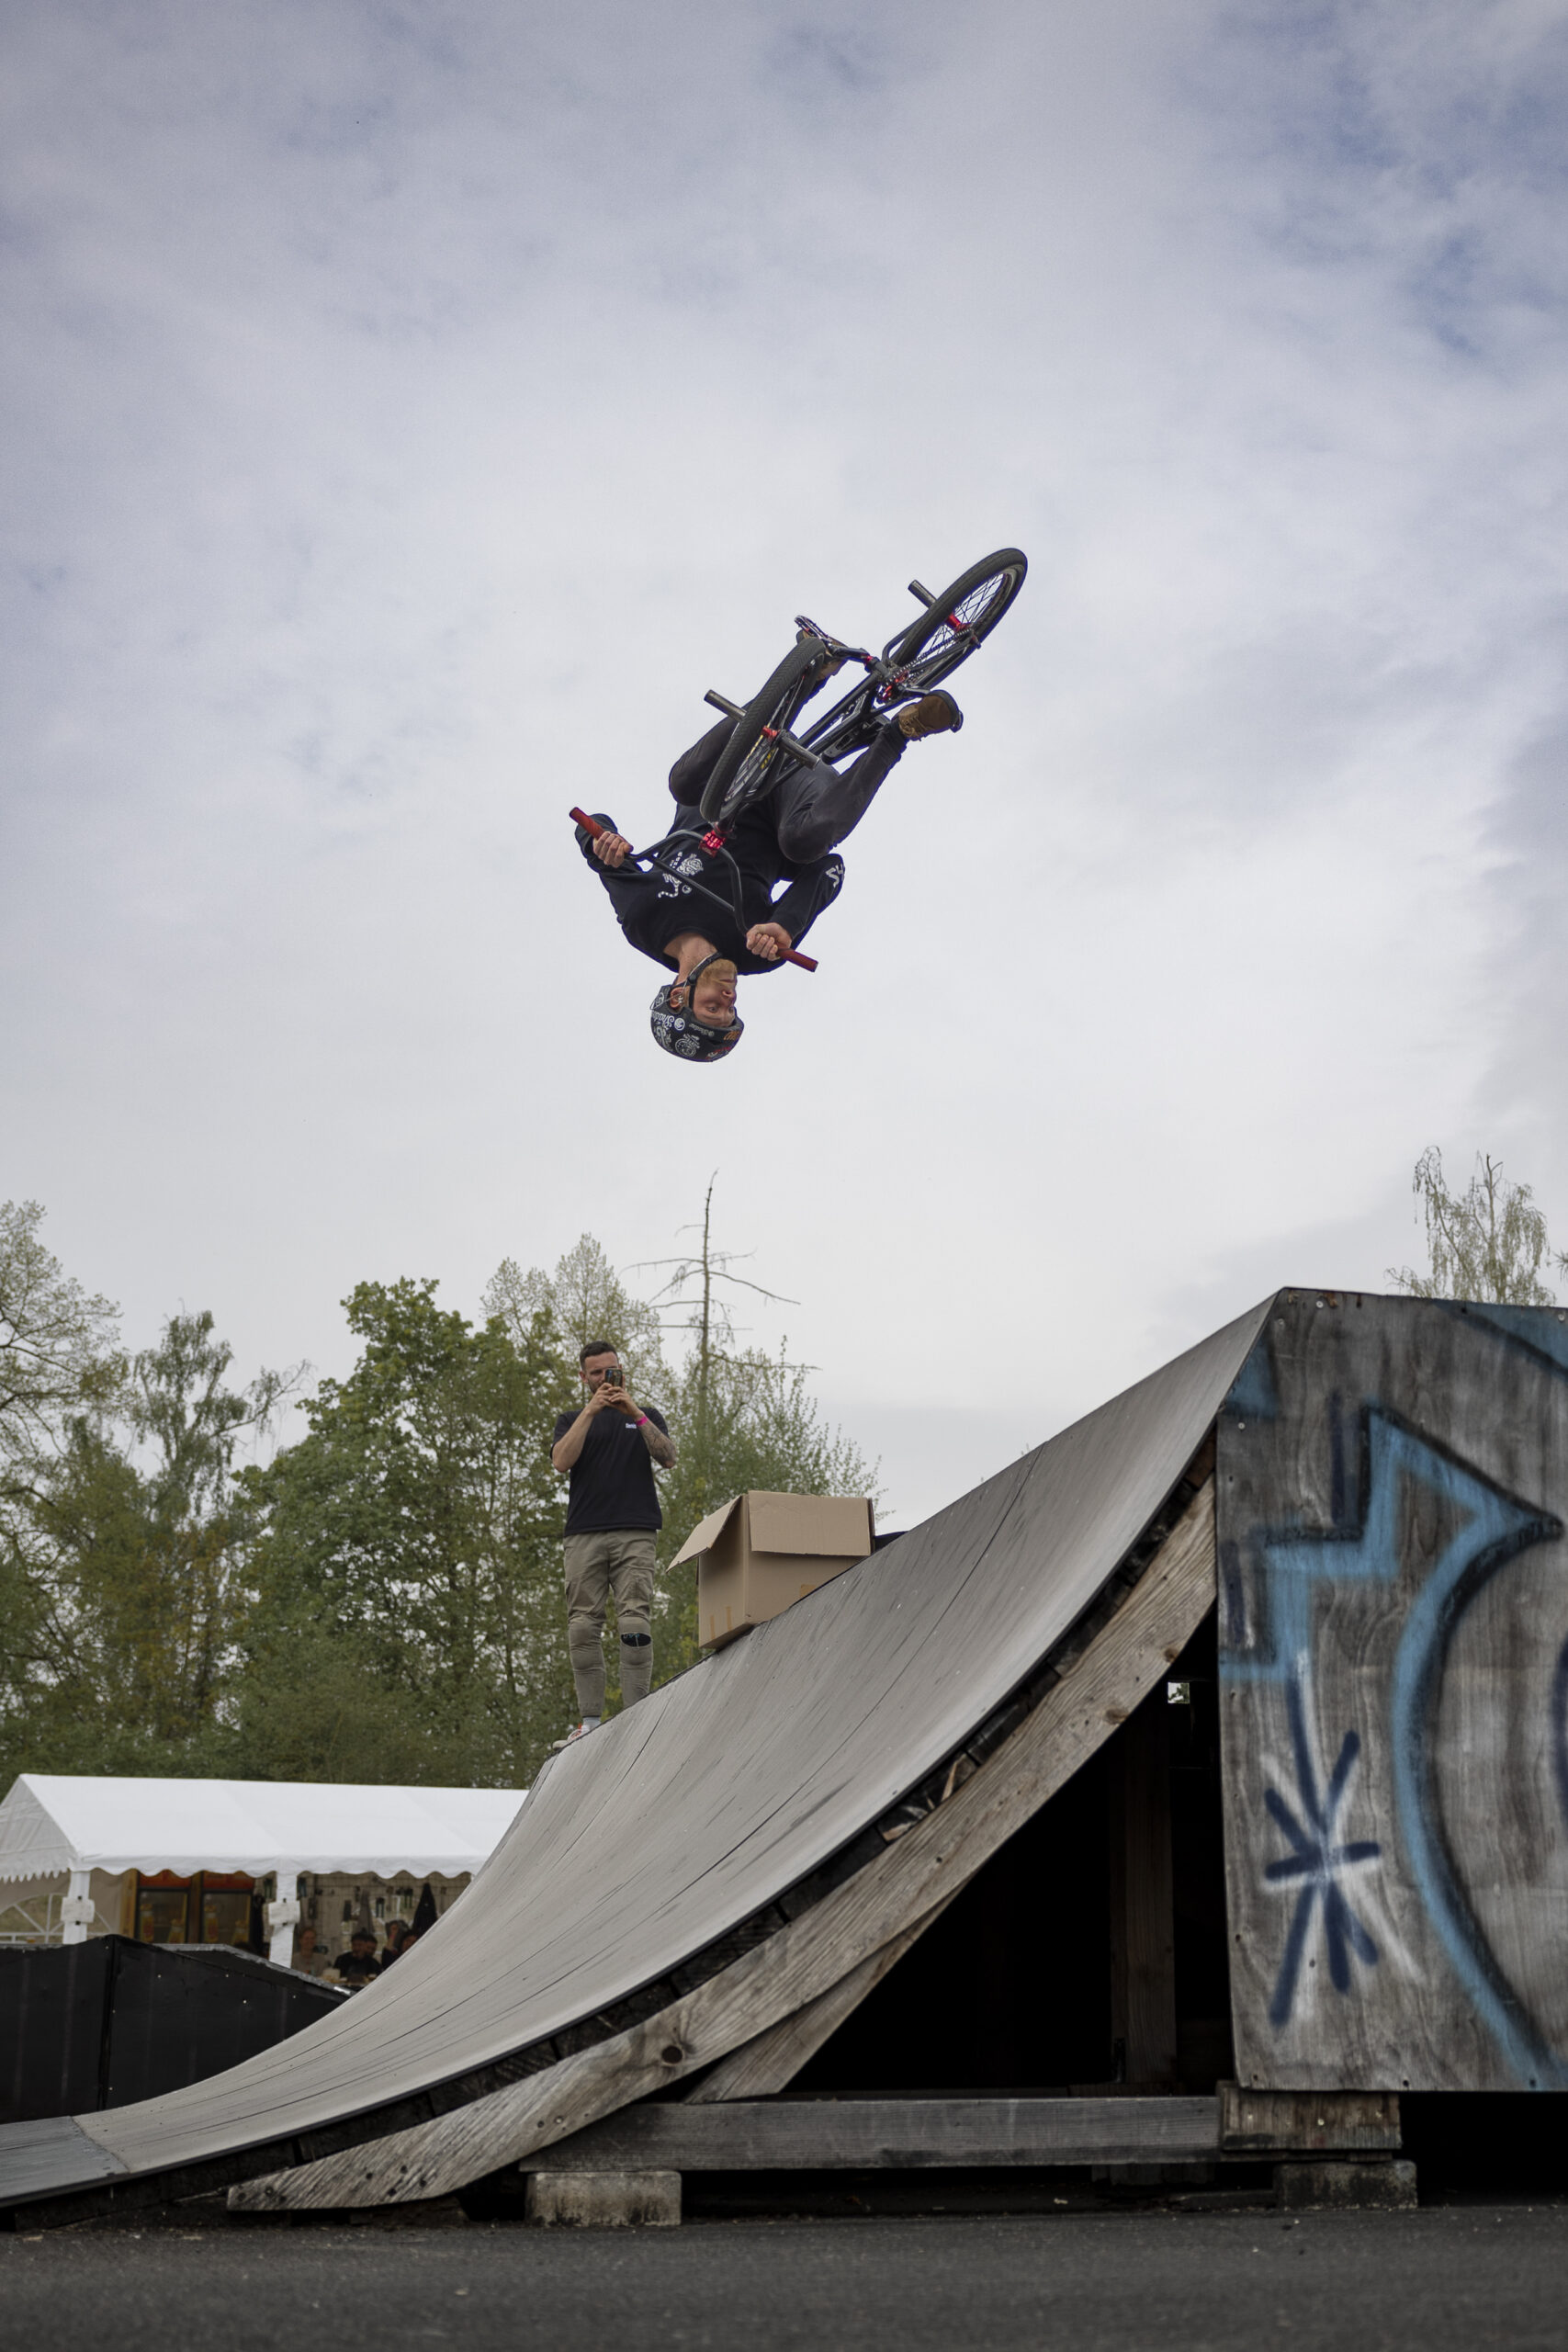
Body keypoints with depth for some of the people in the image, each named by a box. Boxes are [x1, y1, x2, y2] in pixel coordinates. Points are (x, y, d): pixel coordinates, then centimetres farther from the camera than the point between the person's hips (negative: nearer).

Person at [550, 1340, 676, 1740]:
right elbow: (562, 1461, -1)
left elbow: (667, 1457, 0)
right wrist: (591, 1411, -8)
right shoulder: (573, 1420, 20)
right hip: (584, 1535, 1)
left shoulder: (645, 1416, 19)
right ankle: (590, 1719, -1)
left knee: (635, 1623, -12)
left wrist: (635, 1414, -11)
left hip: (634, 1533, -1)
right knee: (583, 1627, -5)